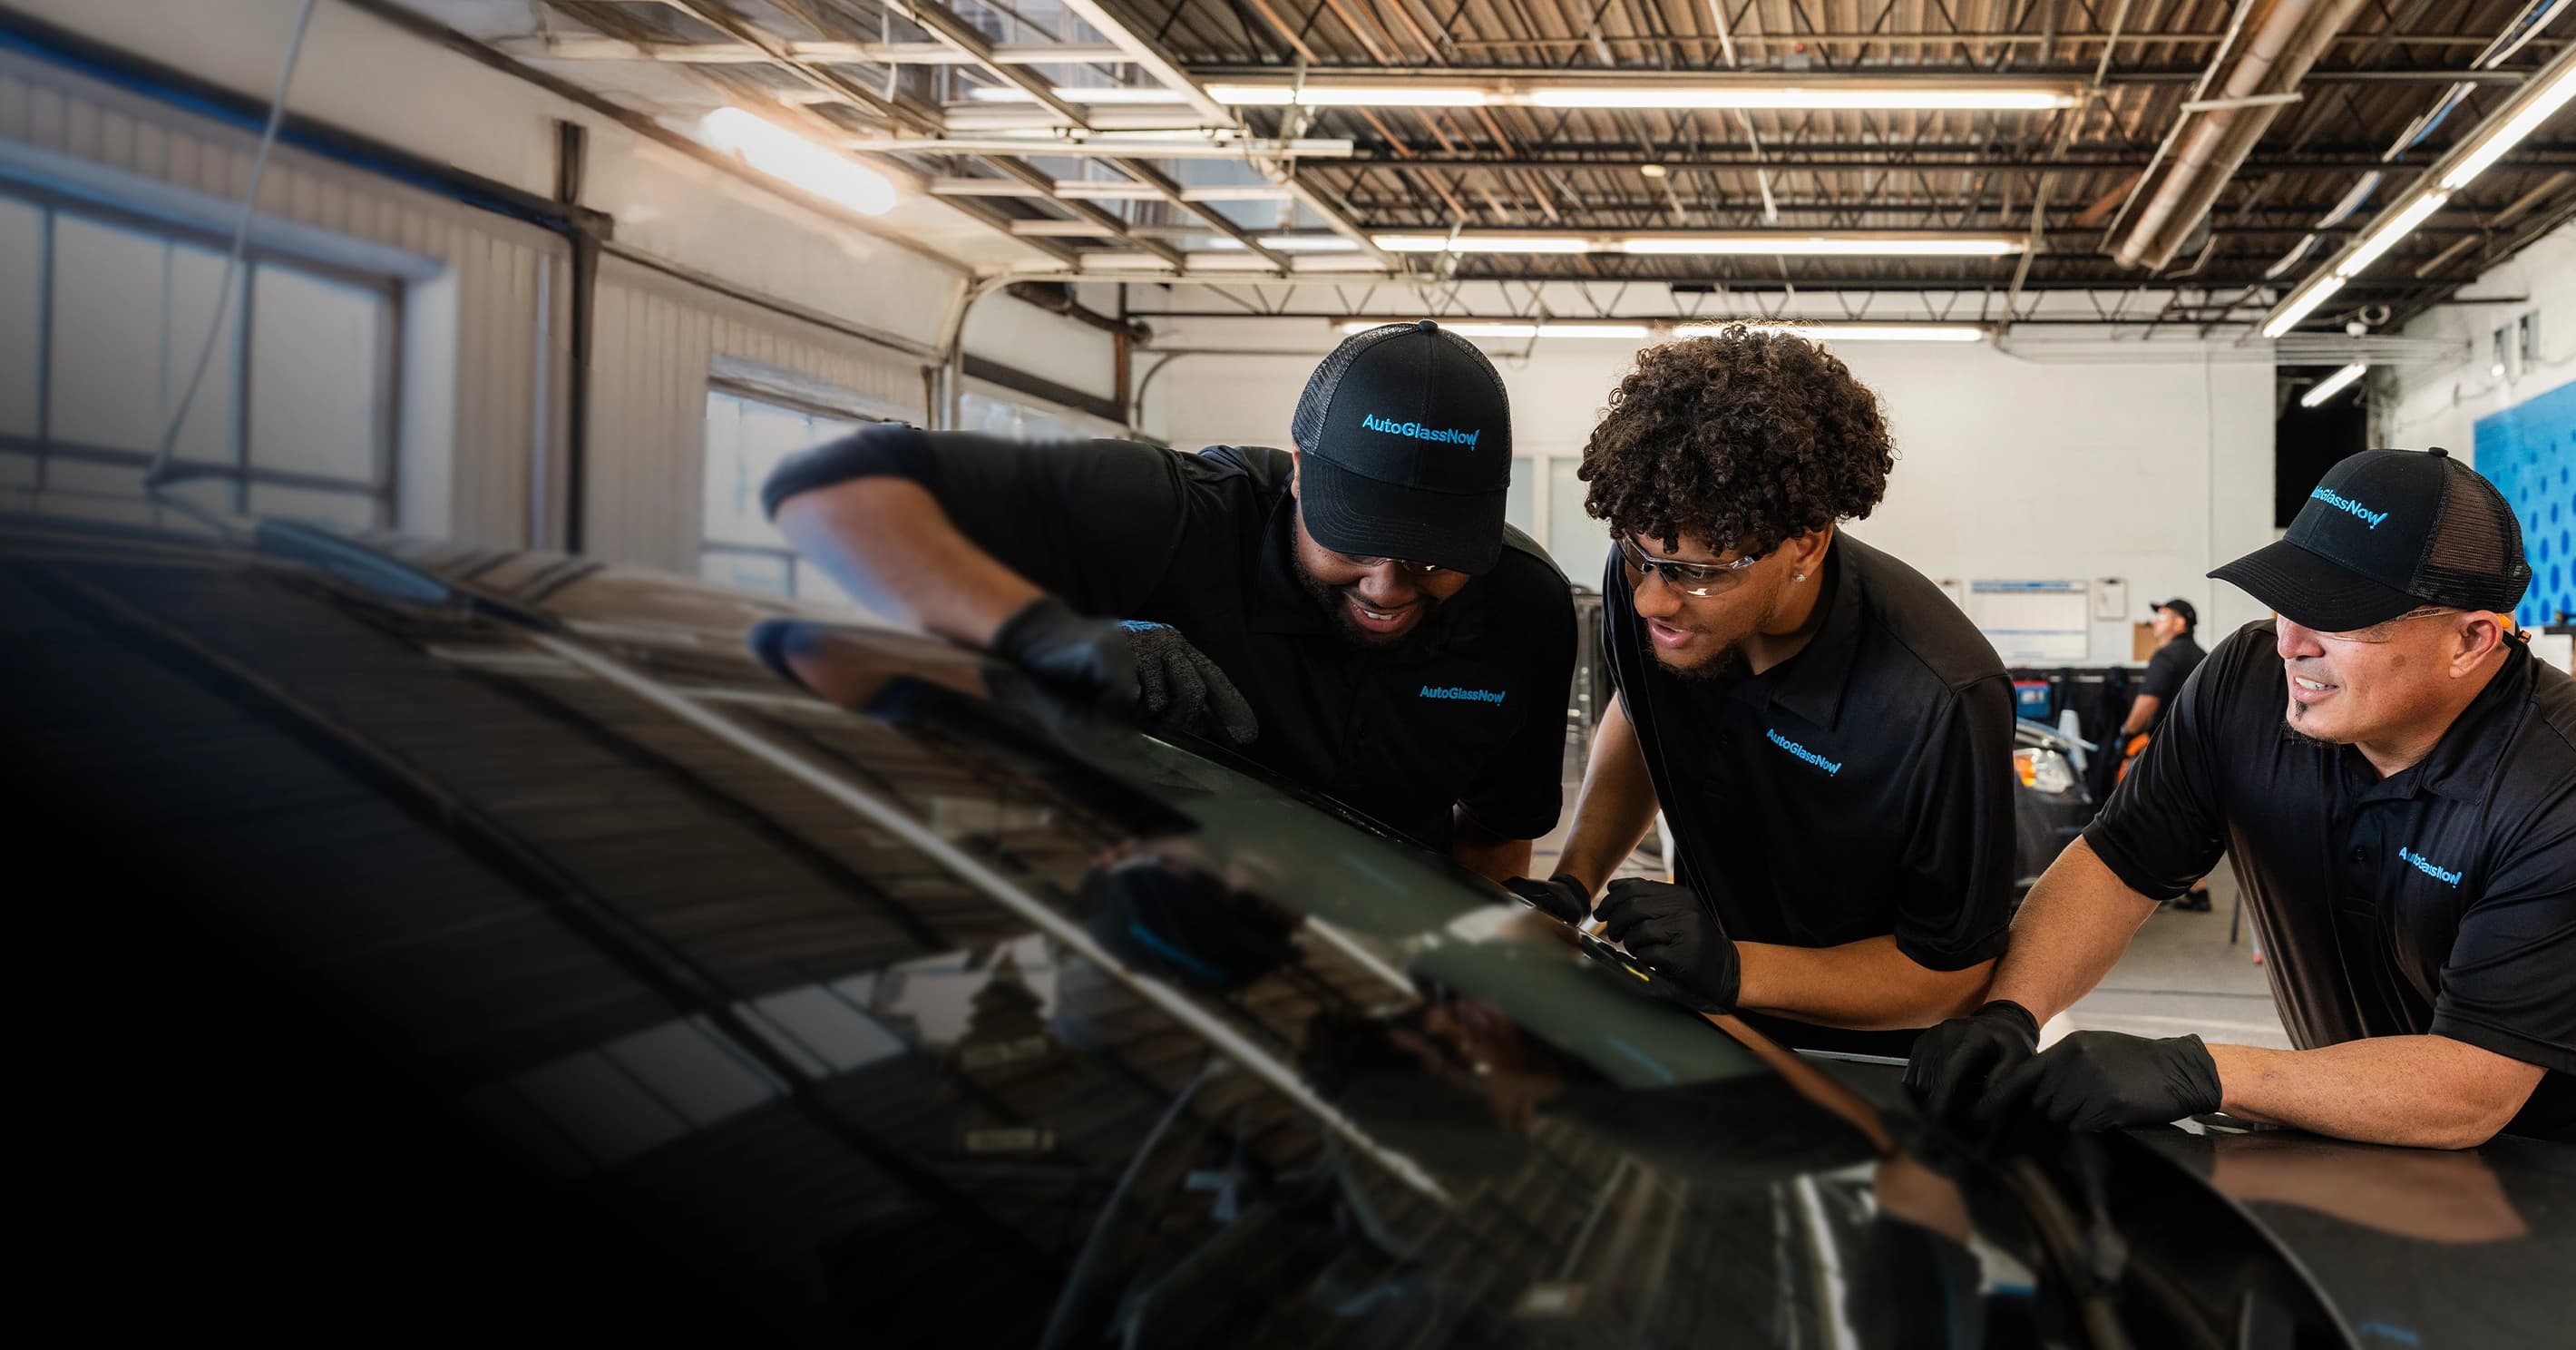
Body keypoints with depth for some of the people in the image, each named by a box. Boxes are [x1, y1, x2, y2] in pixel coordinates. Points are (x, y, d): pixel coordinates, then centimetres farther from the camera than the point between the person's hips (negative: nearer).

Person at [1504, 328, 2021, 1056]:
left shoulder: (1938, 705, -36)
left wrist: (1733, 970, -33)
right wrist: (1574, 883, -9)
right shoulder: (1645, 575, -20)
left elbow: (1950, 972, -22)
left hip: (1884, 1056, -4)